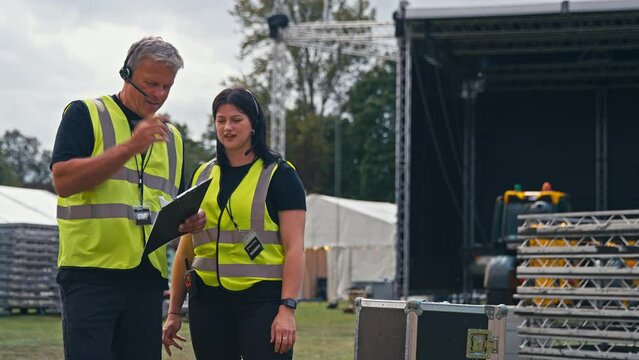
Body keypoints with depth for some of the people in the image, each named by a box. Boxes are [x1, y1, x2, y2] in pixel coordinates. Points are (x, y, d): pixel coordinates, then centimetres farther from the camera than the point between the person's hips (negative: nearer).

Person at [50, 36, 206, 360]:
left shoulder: (171, 138, 19)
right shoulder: (85, 115, 2)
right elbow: (63, 181, -13)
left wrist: (188, 221, 3)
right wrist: (130, 147, -18)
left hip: (147, 277, 6)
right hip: (91, 274, -6)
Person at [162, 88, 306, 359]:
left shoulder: (279, 176, 1)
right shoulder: (202, 176, 14)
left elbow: (294, 248, -5)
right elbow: (186, 248, 17)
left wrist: (287, 309, -14)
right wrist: (173, 311, 13)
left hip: (262, 299, -5)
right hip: (208, 301, 5)